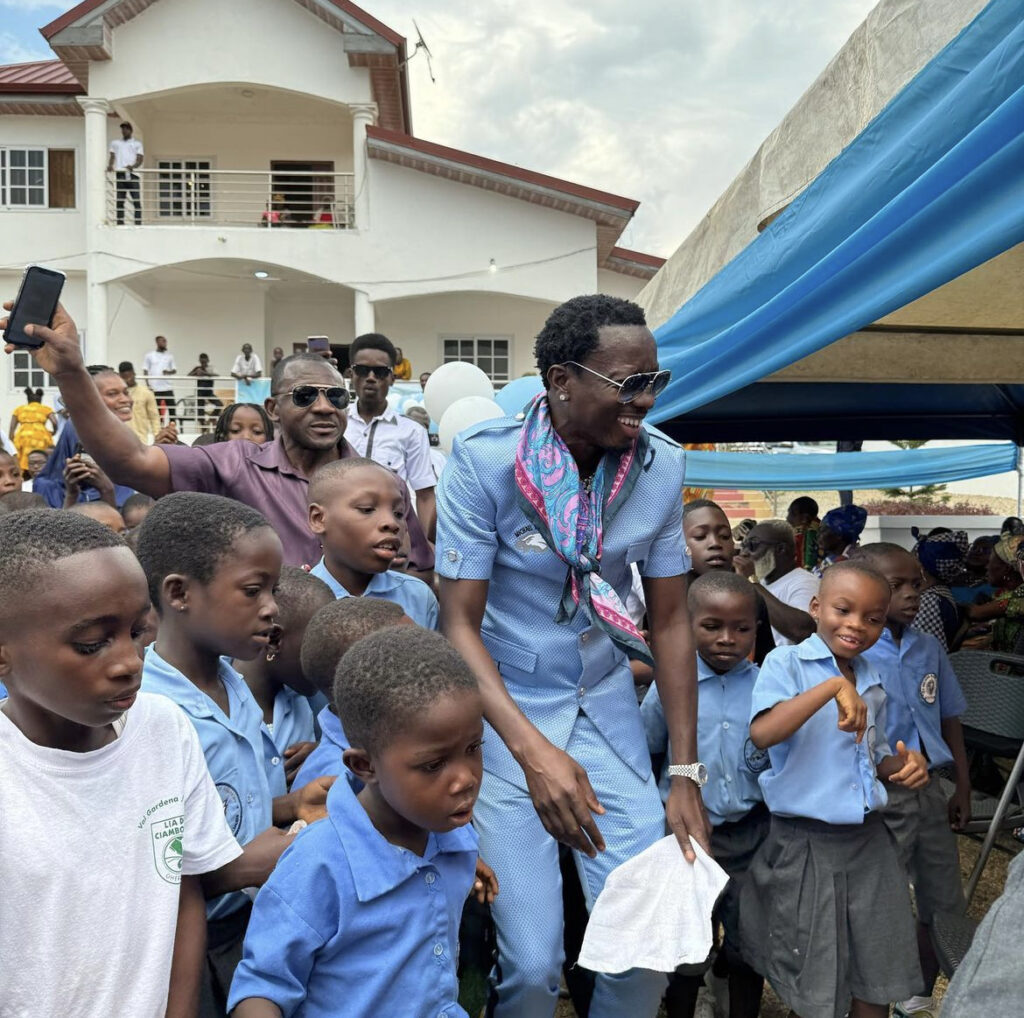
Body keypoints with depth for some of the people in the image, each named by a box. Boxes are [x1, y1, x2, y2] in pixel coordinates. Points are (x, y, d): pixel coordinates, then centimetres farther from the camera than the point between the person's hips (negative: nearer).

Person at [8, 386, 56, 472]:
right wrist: (54, 432, 19)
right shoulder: (46, 409, 16)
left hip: (22, 436, 2)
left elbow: (12, 428, 14)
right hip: (40, 436, -2)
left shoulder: (19, 409, 22)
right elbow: (54, 422, 1)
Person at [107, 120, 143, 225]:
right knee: (119, 201, -1)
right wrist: (110, 166, -11)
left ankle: (138, 224, -11)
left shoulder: (137, 143, 14)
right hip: (120, 174, 2)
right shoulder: (115, 143, 20)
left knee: (137, 201, -9)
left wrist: (133, 166, -18)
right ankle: (120, 224, -1)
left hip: (132, 174, -2)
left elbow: (140, 158, 3)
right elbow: (112, 156, 11)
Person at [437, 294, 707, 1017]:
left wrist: (687, 775, -2)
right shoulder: (485, 459, -18)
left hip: (607, 705, 4)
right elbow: (459, 623, -17)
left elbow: (670, 620, 0)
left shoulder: (661, 465, -7)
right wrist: (533, 749, -29)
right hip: (504, 711, -3)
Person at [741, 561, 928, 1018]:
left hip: (868, 840, 6)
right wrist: (833, 687, -32)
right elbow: (762, 733, -28)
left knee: (879, 979, 15)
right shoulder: (786, 662, -11)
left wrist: (905, 764, -3)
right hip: (805, 843, -6)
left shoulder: (872, 684, 8)